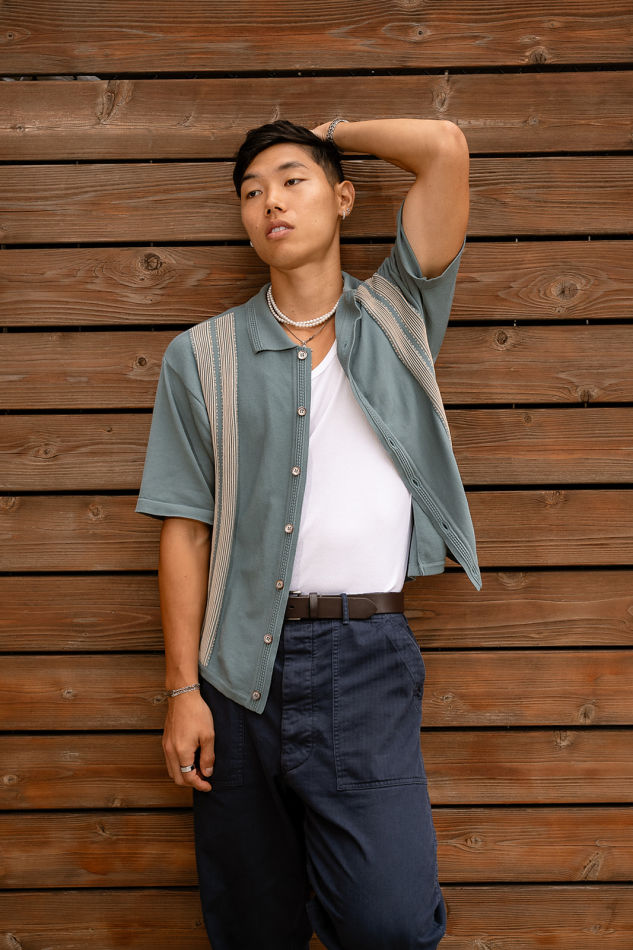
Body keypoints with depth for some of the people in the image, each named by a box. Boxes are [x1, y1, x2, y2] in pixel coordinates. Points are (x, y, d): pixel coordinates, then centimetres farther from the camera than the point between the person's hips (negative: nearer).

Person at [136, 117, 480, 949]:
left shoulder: (397, 320, 8)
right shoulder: (202, 357, 7)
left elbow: (446, 149, -3)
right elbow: (185, 527, 3)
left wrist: (337, 132, 12)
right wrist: (183, 688, -2)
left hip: (367, 660, -1)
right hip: (241, 661, 1)